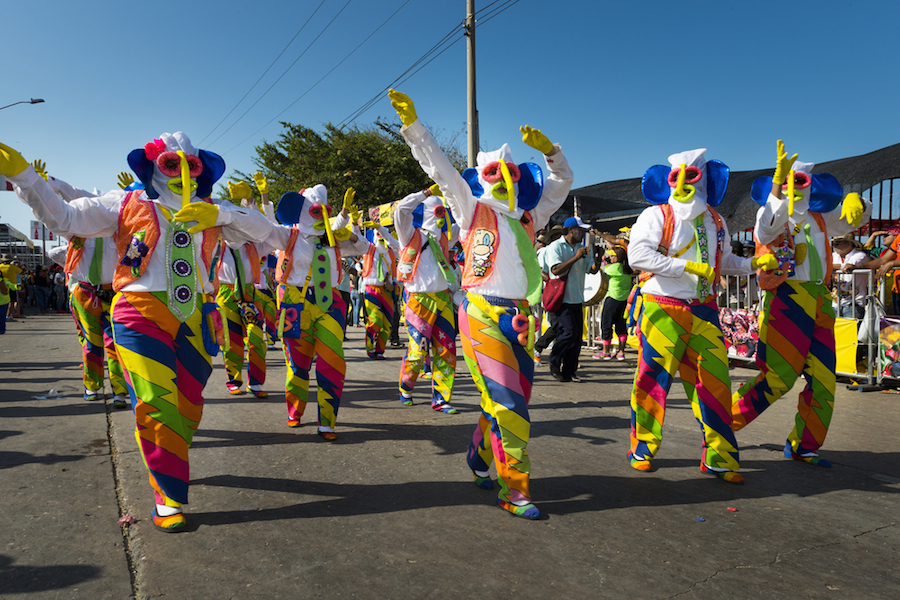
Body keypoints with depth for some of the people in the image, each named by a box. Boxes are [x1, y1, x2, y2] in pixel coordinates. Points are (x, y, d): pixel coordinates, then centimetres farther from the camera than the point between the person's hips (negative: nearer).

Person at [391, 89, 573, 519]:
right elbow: (438, 166, 4)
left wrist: (548, 150, 10)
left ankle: (480, 459, 32)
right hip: (483, 314, -5)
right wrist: (411, 124, 1)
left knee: (508, 402, 9)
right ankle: (513, 490, -1)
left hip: (520, 319, 5)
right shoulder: (474, 211, 7)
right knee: (507, 404, -10)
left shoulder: (529, 218, 19)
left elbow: (562, 181, 26)